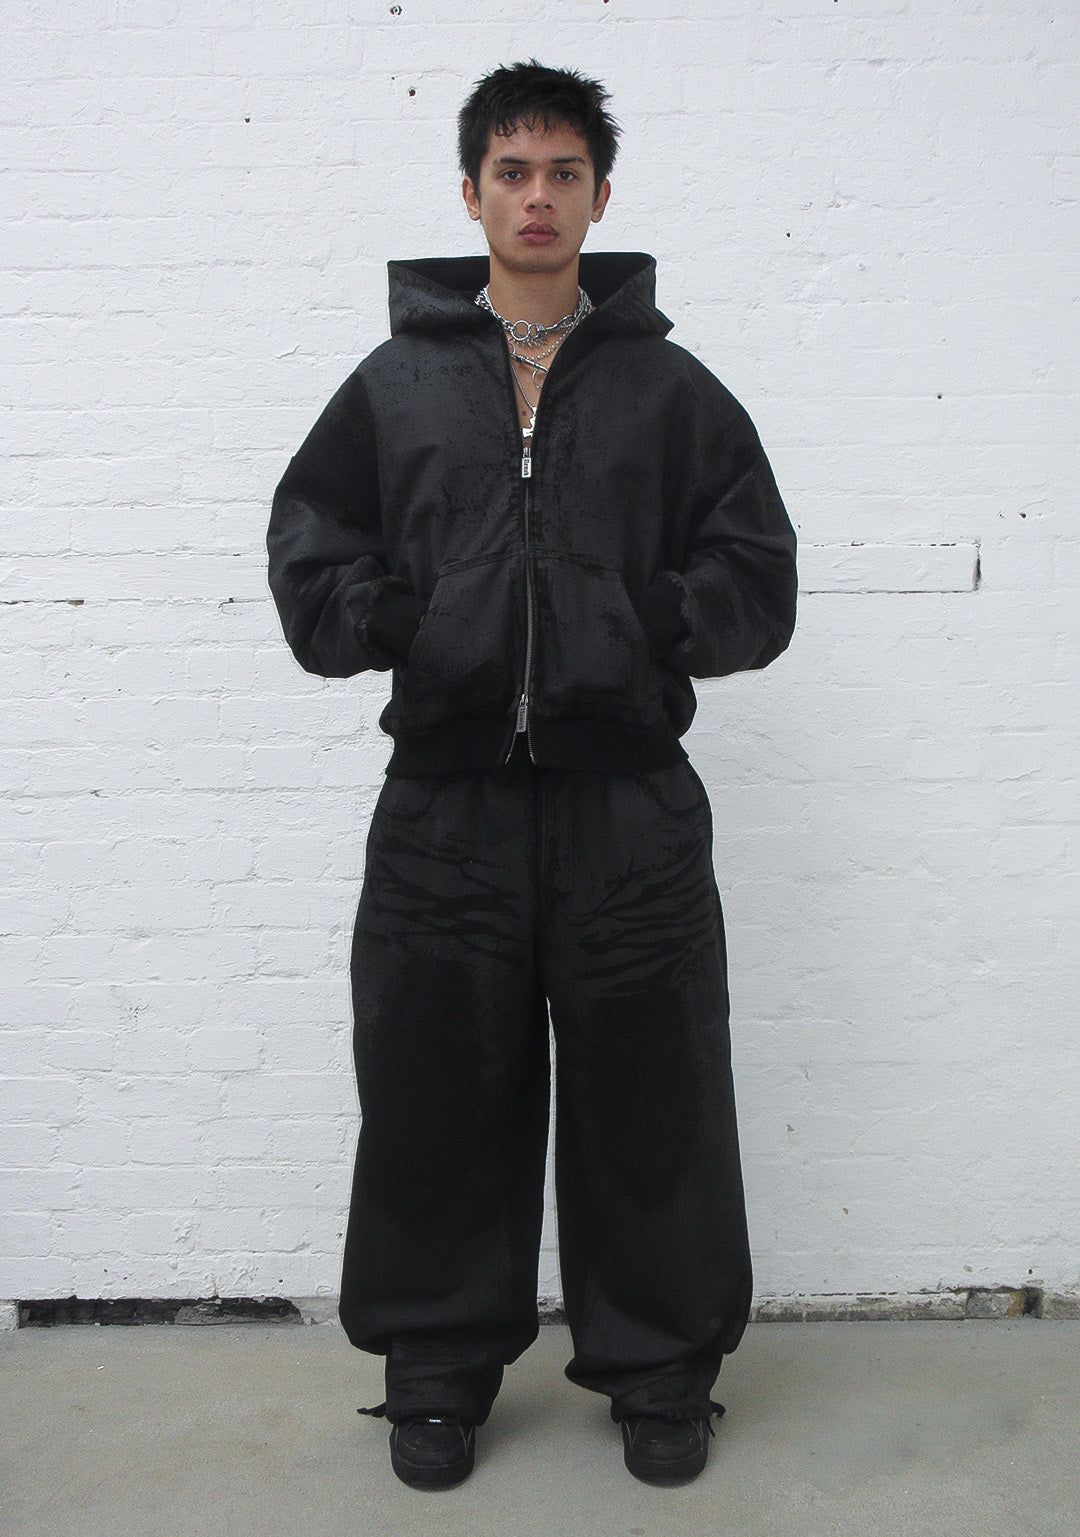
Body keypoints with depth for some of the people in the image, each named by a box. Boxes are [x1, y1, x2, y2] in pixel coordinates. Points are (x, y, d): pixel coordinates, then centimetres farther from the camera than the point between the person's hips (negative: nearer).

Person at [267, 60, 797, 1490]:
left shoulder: (673, 390, 9)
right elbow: (308, 554, 9)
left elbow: (757, 577, 7)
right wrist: (397, 624, -9)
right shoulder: (393, 384, 10)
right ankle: (439, 1367, 29)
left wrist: (647, 625, -10)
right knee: (439, 1099, 8)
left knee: (648, 1100, 7)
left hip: (631, 807, 0)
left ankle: (659, 1367, 28)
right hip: (445, 804, 1)